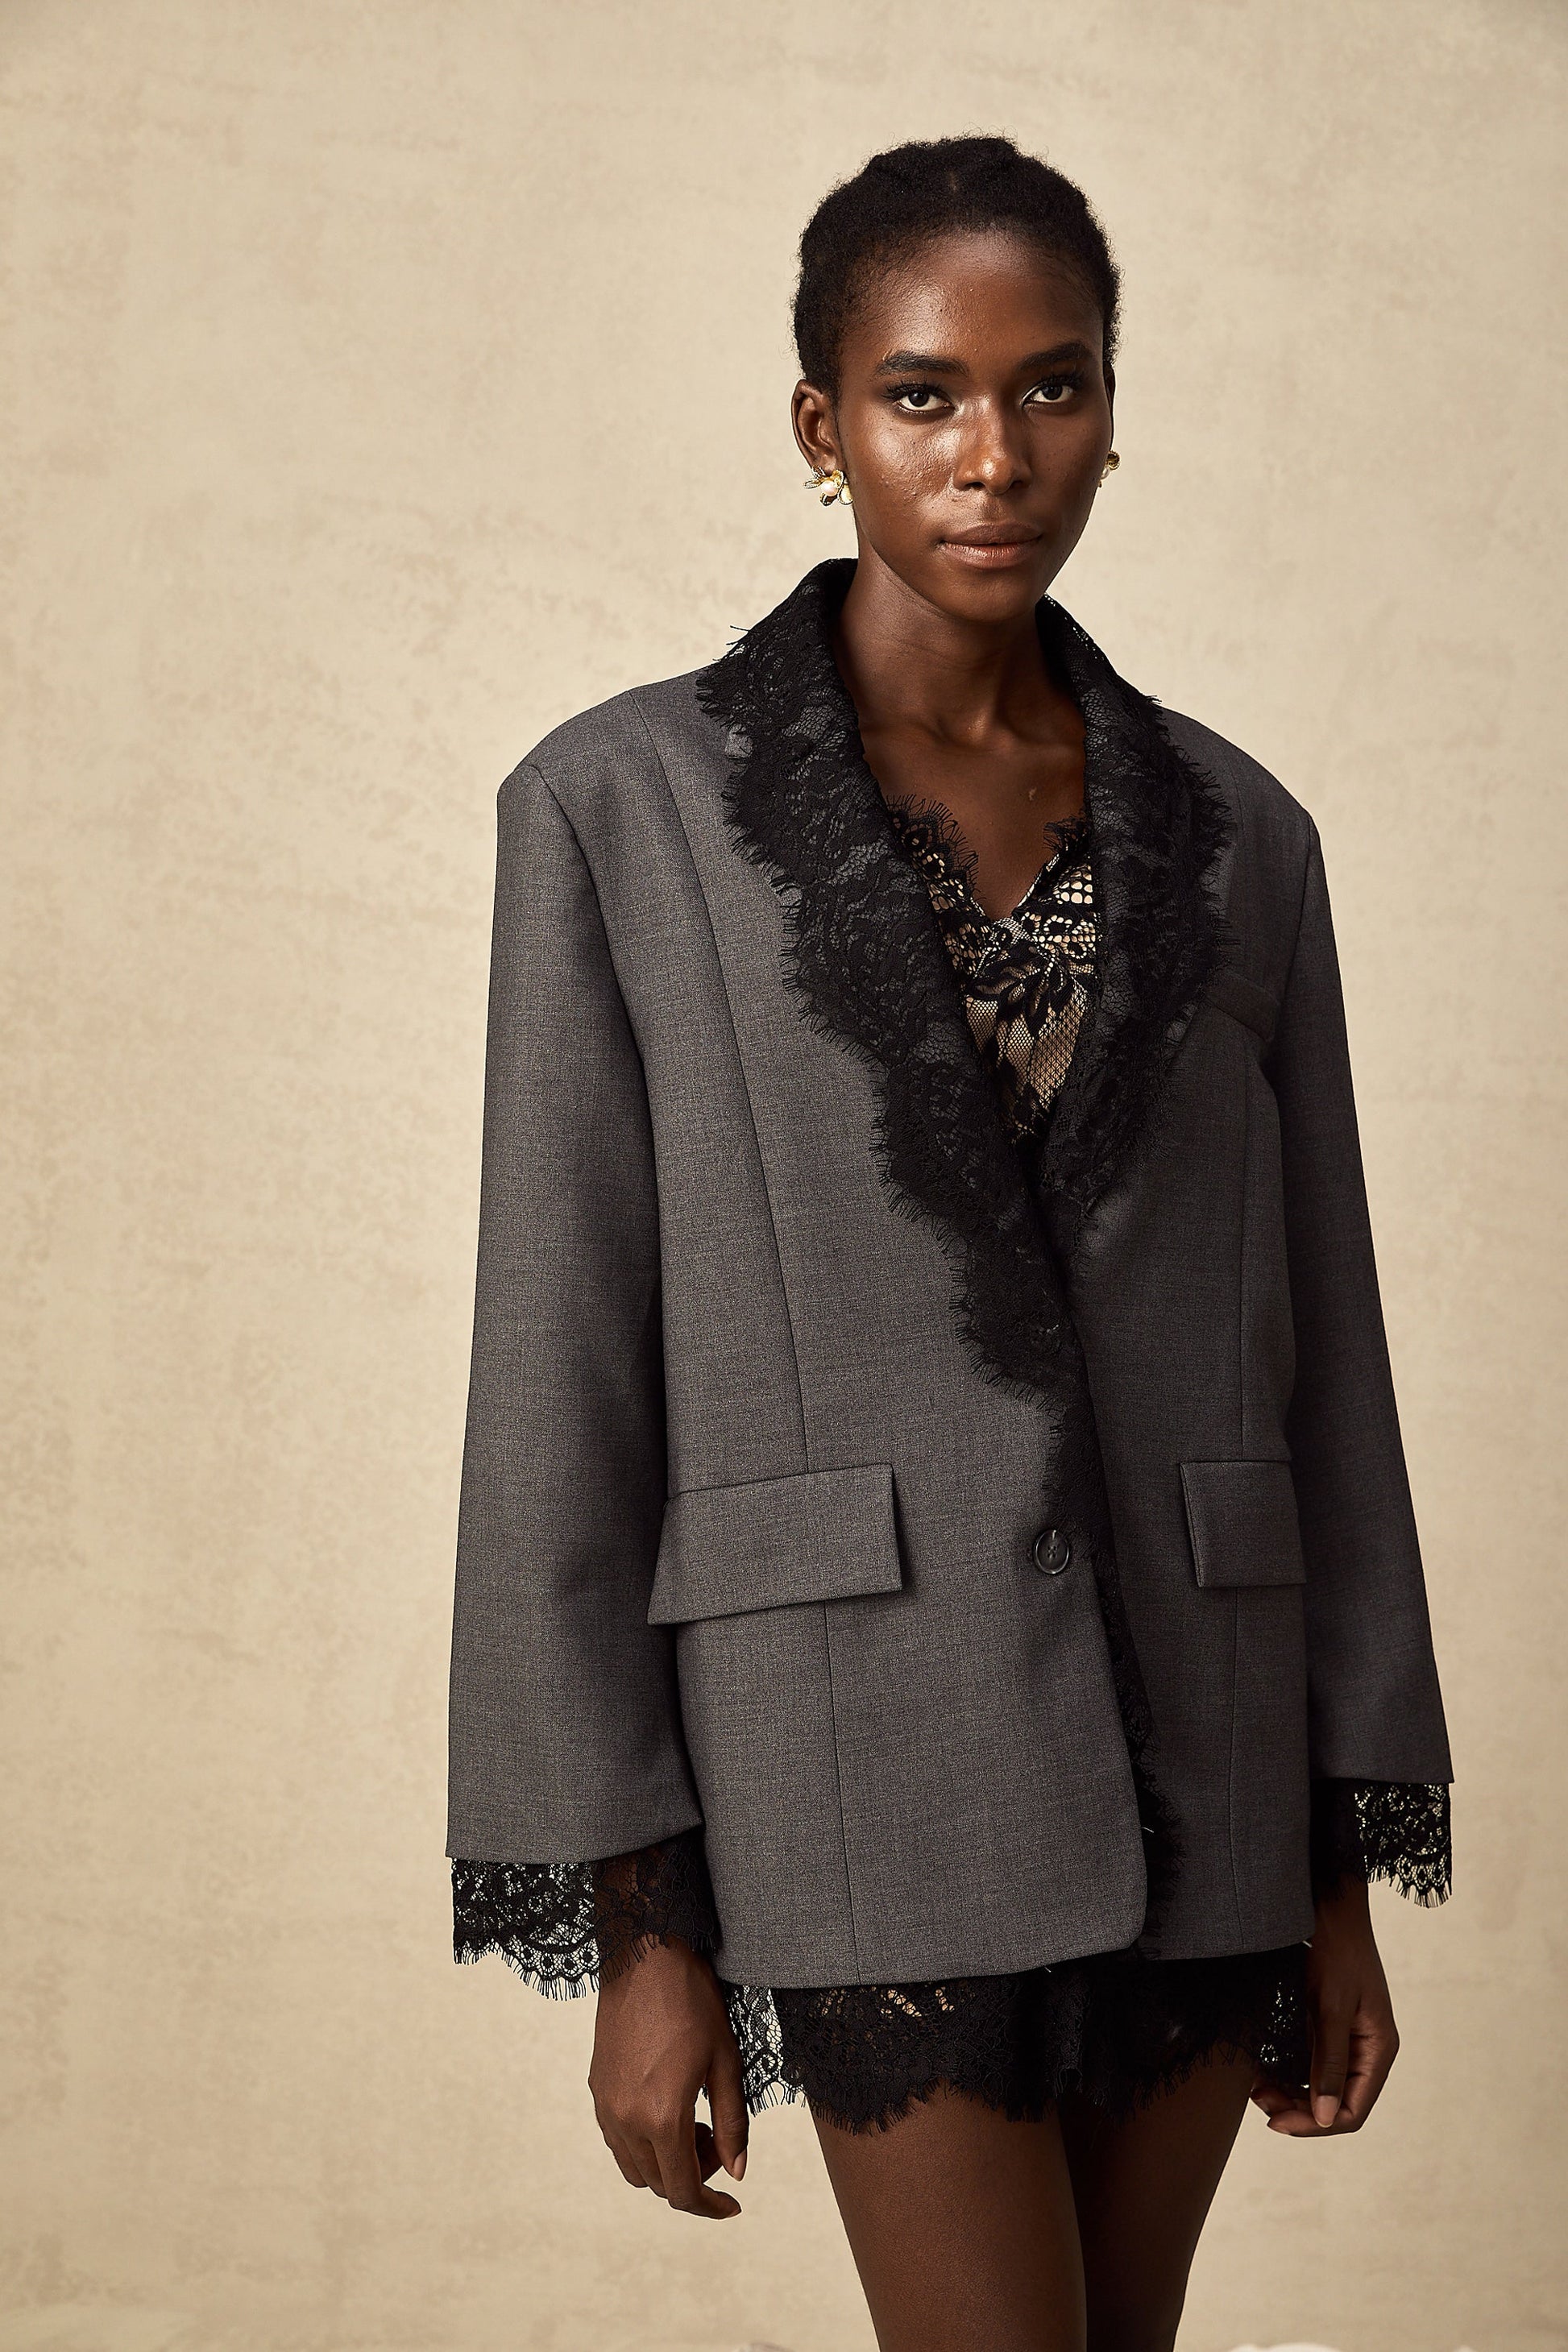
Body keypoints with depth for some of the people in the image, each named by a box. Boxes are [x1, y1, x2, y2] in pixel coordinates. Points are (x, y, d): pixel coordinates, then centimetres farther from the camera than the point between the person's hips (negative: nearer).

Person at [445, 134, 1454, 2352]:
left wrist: (1349, 1875, 8)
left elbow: (1317, 1353, 9)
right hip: (875, 1749, -4)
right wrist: (632, 1922, -6)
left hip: (1193, 1752, 4)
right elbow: (563, 1365, -4)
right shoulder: (626, 807, -3)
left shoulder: (1233, 836, 7)